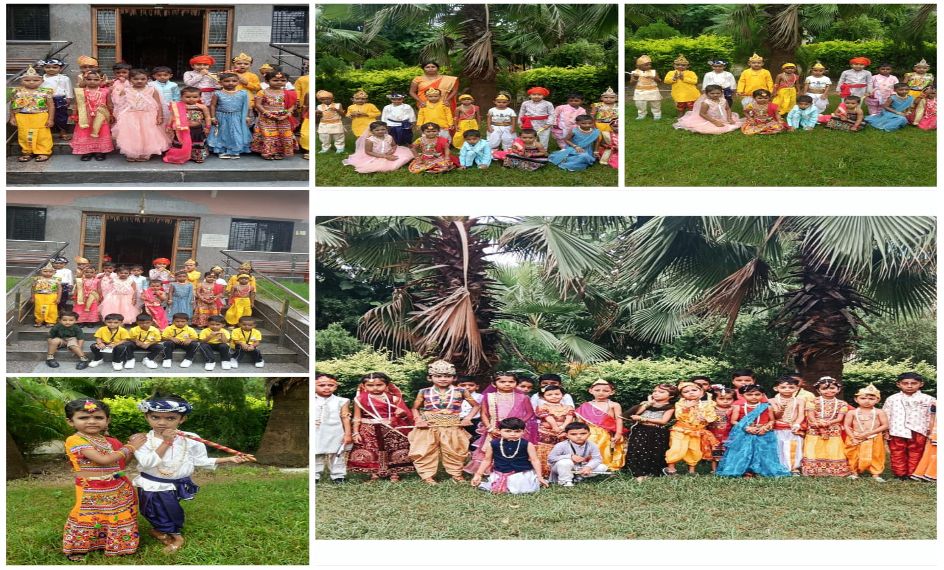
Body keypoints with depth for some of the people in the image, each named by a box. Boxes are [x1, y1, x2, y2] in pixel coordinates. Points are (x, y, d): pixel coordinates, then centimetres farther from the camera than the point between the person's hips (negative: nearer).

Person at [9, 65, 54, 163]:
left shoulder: (45, 92, -5)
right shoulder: (17, 92, 0)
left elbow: (51, 106, -2)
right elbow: (12, 106, 8)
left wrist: (50, 119, -6)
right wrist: (12, 117, 6)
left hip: (41, 117, -2)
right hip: (22, 118, 2)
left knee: (43, 136, 2)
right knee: (24, 135, 8)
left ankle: (43, 152, 15)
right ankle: (27, 152, 22)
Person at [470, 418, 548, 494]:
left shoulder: (527, 445, -9)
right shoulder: (493, 444, -5)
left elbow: (535, 460, -4)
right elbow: (487, 460, 6)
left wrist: (539, 477, -7)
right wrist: (478, 475, 3)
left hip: (522, 474, -1)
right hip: (499, 474, 1)